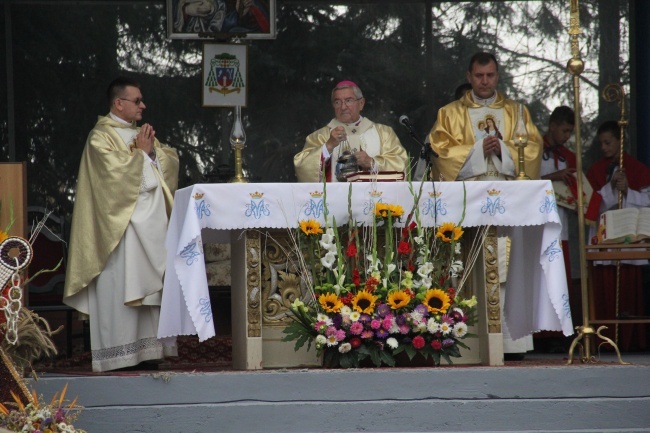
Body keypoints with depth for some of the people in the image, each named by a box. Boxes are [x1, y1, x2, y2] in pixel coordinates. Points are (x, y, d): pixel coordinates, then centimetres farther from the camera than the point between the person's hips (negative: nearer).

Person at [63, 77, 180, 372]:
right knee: (123, 284, -9)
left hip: (153, 220, 8)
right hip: (122, 221, -8)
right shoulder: (101, 136, -5)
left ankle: (147, 346, 9)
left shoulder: (141, 133, 18)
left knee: (149, 285, 6)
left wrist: (153, 149, -4)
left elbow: (171, 161, 14)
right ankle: (120, 352, -9)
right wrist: (140, 152, -7)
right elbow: (115, 169, -19)